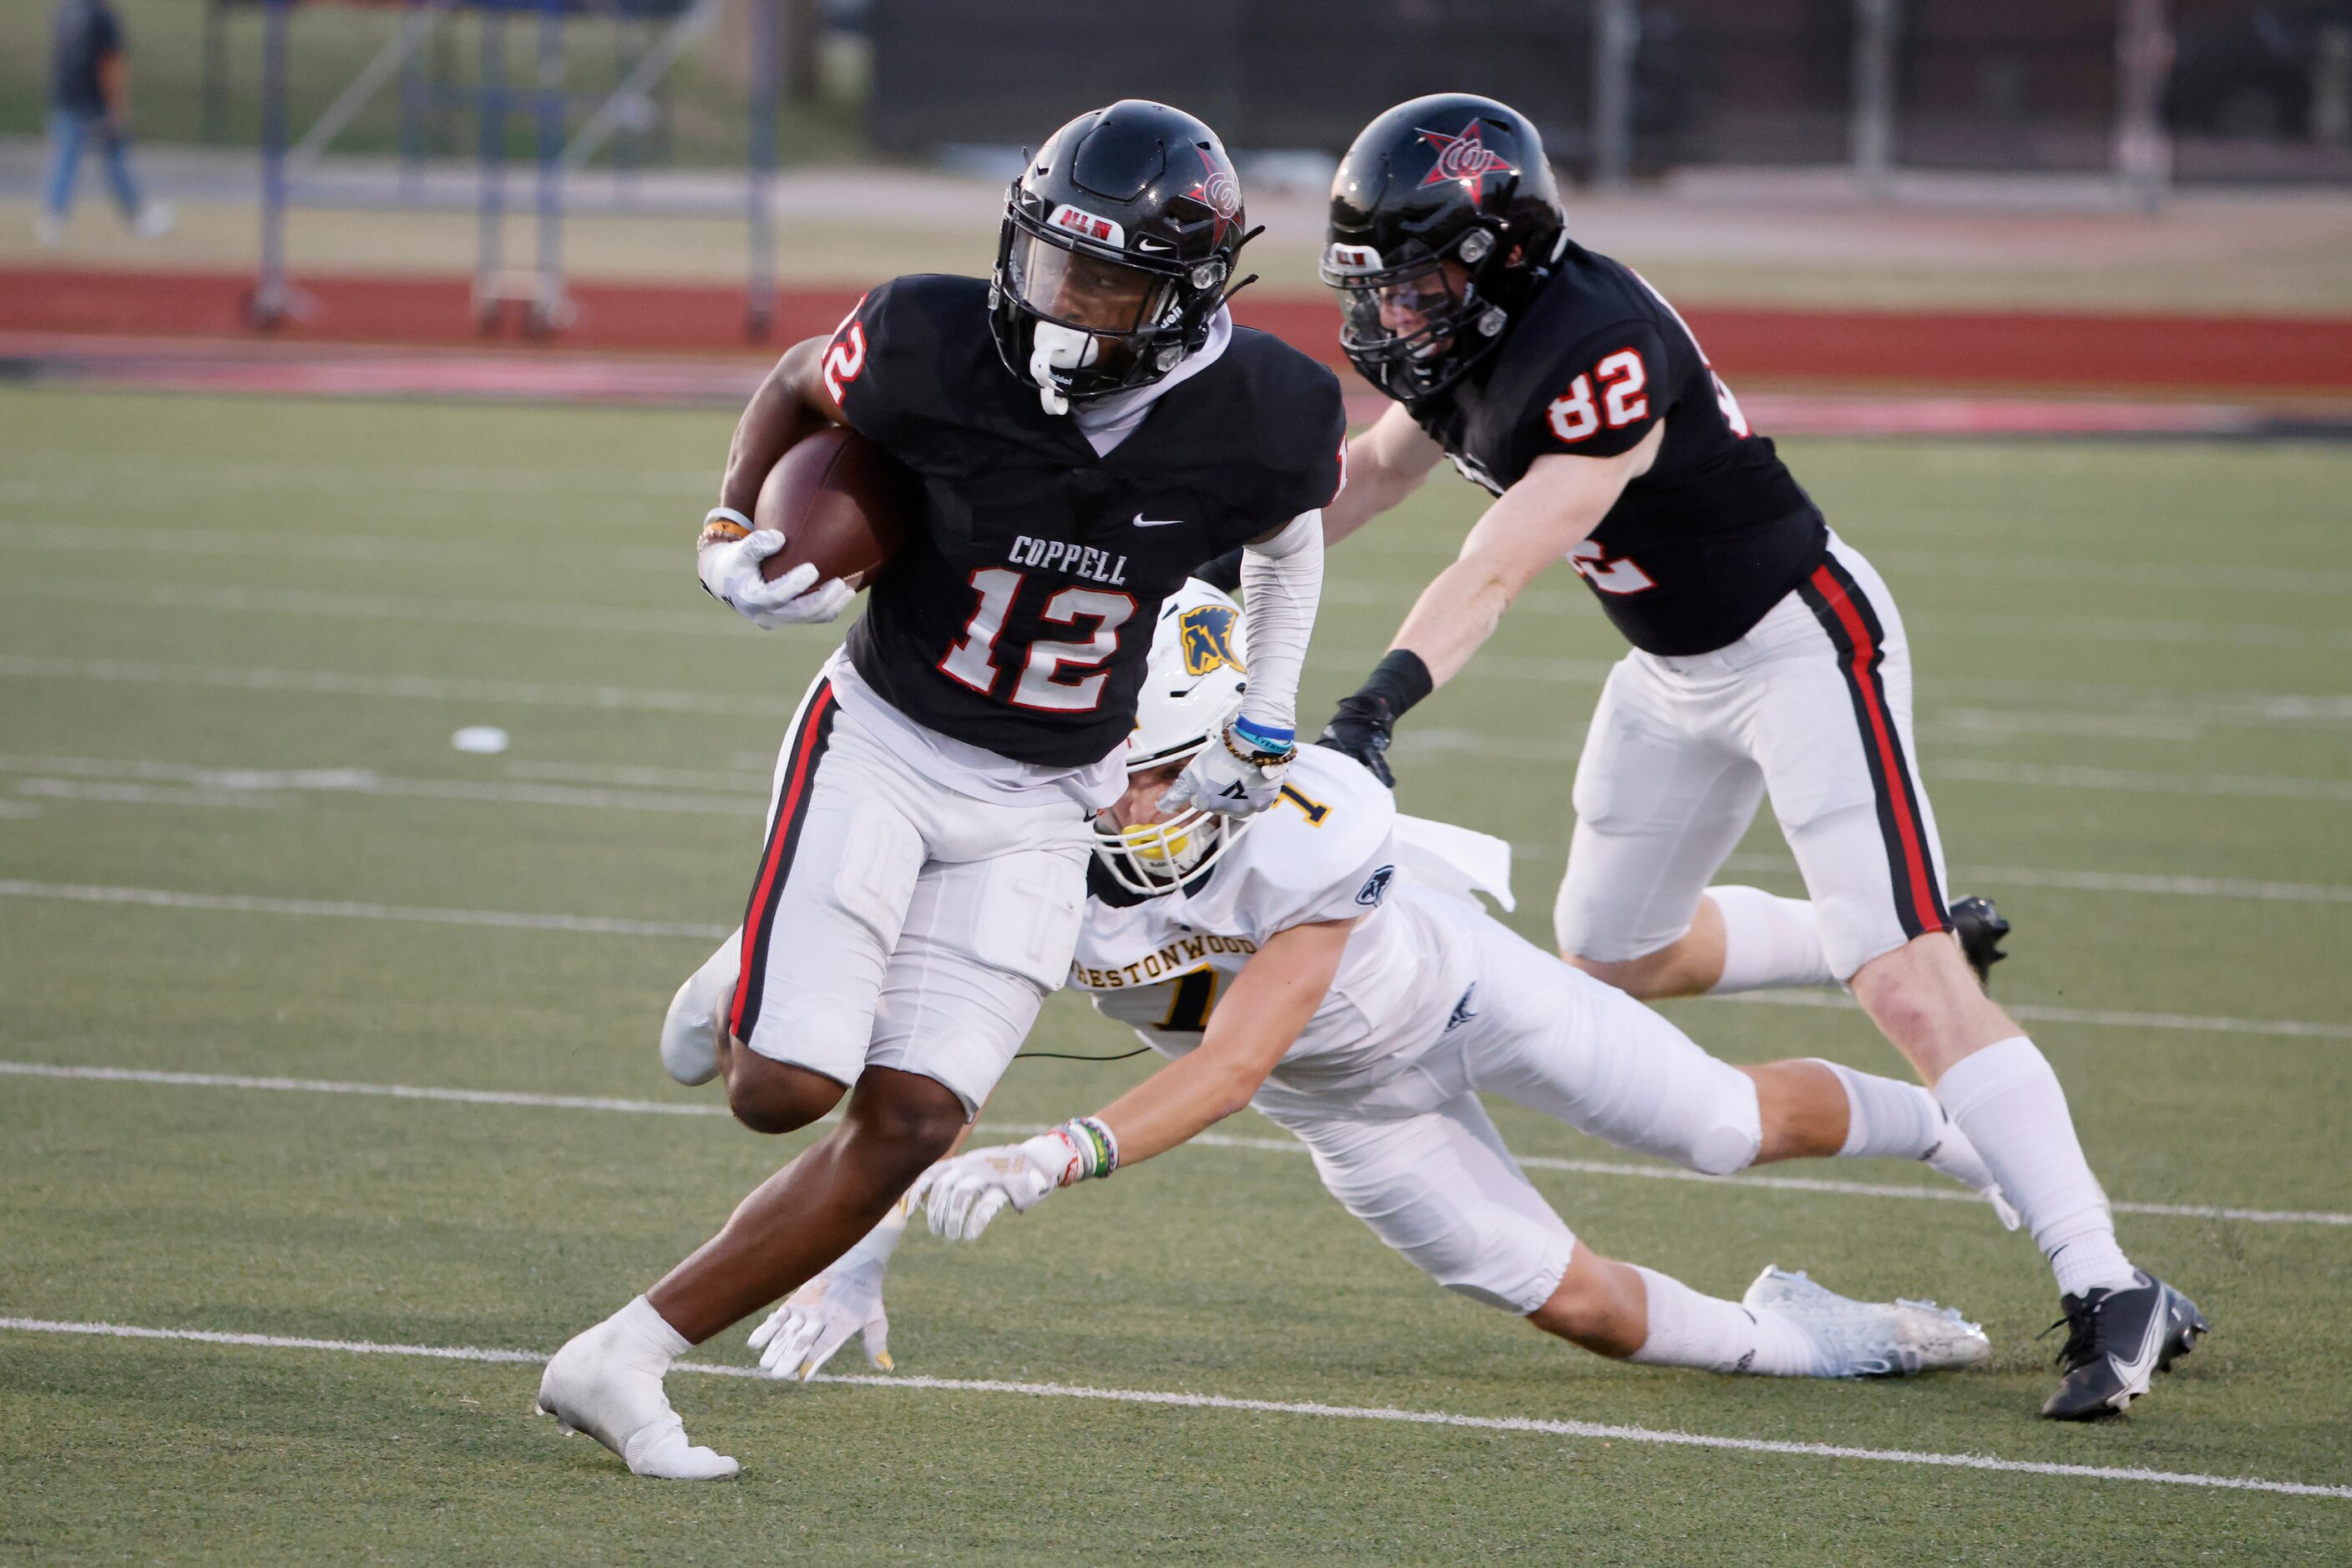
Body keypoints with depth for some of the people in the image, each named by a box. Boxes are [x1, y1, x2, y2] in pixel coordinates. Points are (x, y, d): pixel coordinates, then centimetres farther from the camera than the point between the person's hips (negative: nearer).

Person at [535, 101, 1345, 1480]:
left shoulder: (1265, 422, -16)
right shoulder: (938, 346, -21)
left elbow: (1292, 533, 9)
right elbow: (802, 385, 3)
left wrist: (1263, 727, 11)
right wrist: (733, 531, -10)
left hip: (1041, 806, 2)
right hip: (885, 743, -2)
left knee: (906, 1131, -8)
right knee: (784, 1093, -16)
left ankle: (621, 1366, 0)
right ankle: (751, 1008, 20)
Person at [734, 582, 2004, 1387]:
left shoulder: (1305, 832, -44)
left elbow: (1232, 1067, -48)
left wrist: (1052, 1160, -61)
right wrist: (857, 1261, -37)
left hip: (1454, 991, -3)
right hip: (1344, 1103, 3)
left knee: (1739, 1130, 10)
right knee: (1570, 1301, 2)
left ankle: (1932, 1124, 42)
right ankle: (1790, 1338, 29)